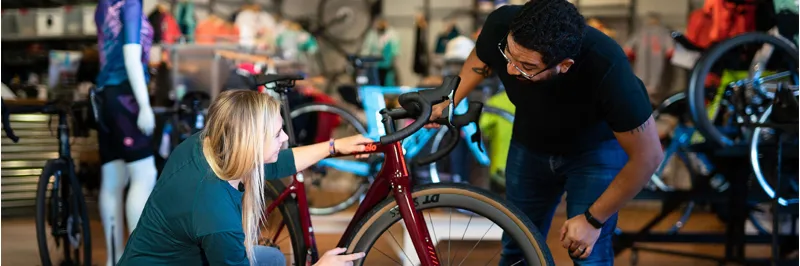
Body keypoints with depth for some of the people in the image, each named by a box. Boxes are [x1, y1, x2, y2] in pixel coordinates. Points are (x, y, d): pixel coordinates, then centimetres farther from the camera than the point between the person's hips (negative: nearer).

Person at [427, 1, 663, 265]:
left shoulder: (606, 69, -41)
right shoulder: (501, 26, -31)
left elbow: (647, 155, -27)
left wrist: (593, 219, -21)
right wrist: (449, 102, -13)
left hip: (595, 149, -3)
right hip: (530, 145, 4)